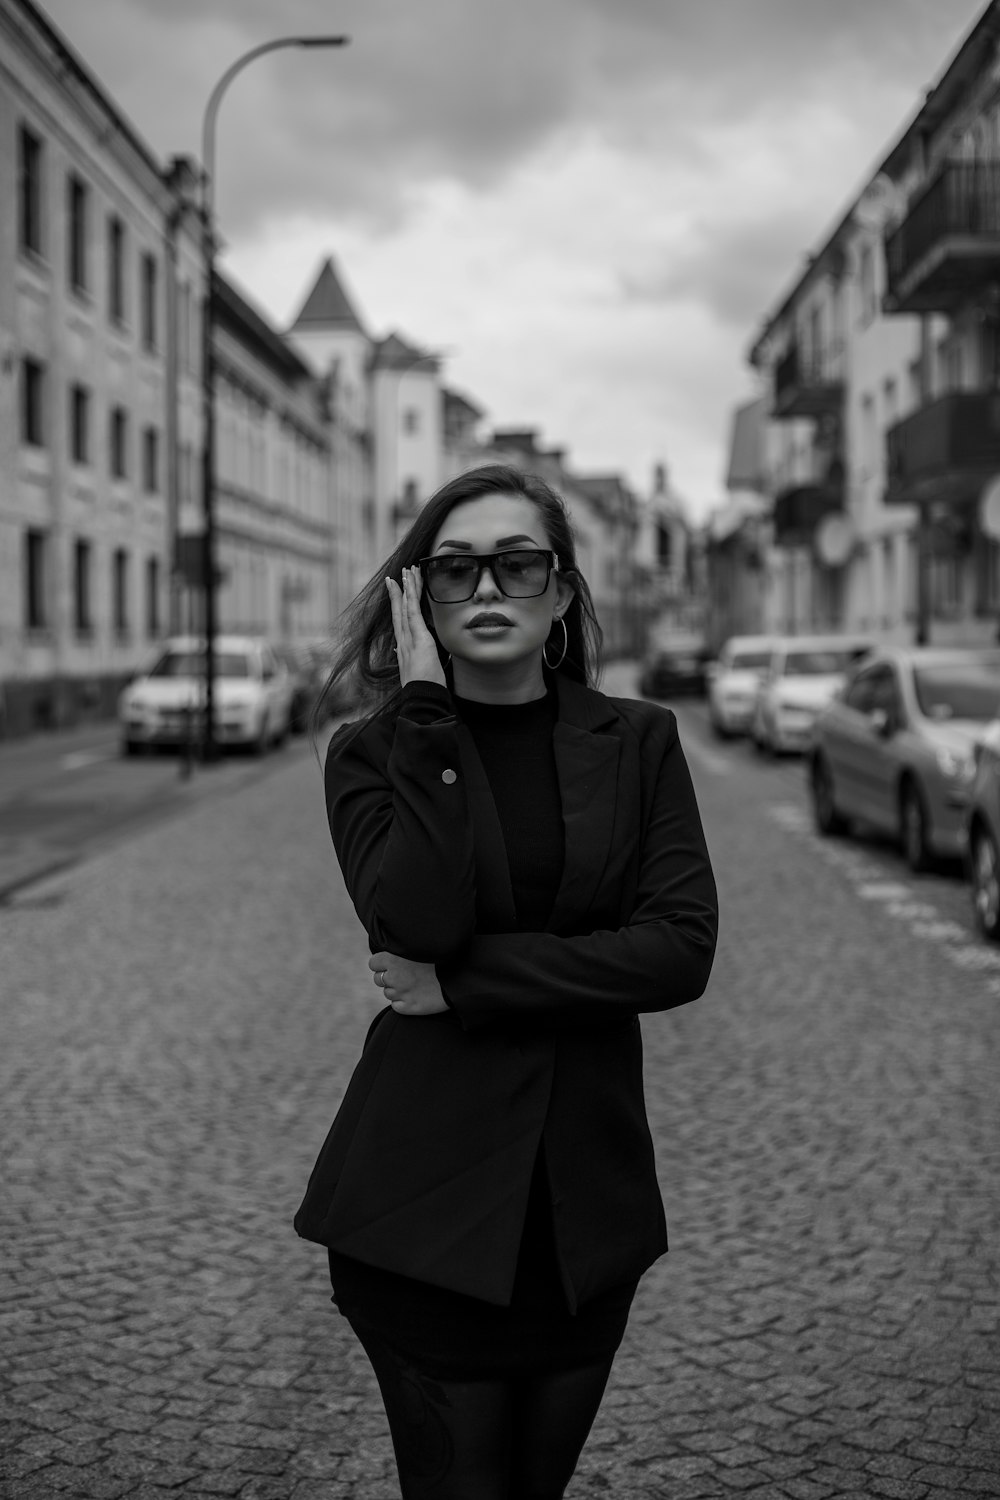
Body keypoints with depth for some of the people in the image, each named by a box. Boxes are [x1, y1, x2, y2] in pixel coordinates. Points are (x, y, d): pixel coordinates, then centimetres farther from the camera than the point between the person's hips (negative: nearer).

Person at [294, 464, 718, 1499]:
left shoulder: (638, 741, 3)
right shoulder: (373, 751, -1)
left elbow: (681, 948, -10)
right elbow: (418, 917, -19)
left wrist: (462, 983, -14)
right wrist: (429, 715, -17)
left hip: (589, 1202, 2)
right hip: (426, 1199, -2)